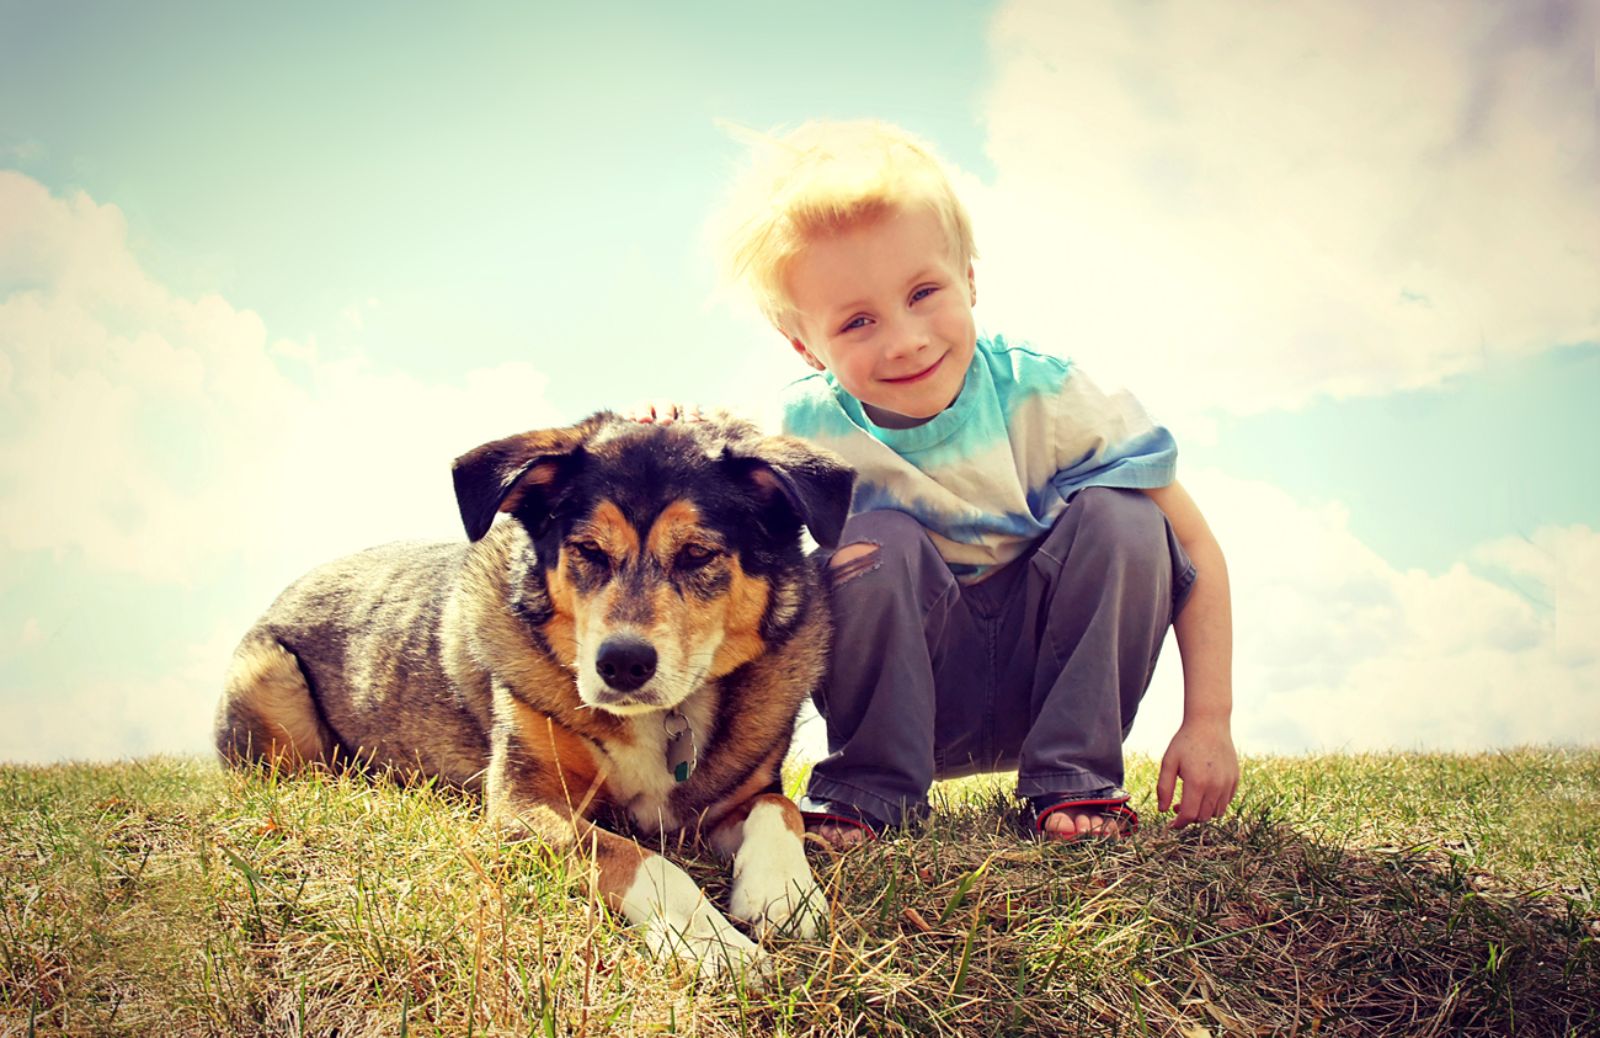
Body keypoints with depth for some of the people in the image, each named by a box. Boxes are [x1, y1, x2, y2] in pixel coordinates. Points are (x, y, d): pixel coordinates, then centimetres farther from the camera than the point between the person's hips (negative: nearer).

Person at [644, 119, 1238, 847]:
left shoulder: (1043, 398, -18)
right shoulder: (807, 429, -17)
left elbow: (1194, 551, -13)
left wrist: (1208, 724, -19)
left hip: (1045, 675, 1)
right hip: (912, 694, -1)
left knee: (1119, 516, -22)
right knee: (875, 541, -28)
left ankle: (1073, 780, -9)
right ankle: (871, 789, -9)